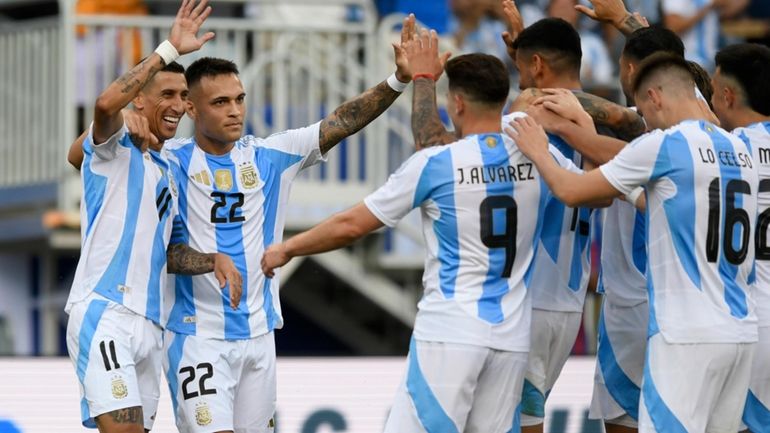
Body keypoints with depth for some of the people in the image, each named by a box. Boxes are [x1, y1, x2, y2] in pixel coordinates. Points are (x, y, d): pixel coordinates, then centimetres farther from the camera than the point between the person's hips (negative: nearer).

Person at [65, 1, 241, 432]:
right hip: (104, 312, -8)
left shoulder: (168, 174, 24)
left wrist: (214, 260, 5)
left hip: (150, 324, 8)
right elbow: (106, 104, -22)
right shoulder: (116, 150, 1)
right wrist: (169, 50, -20)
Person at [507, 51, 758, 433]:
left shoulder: (664, 145, -8)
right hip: (741, 331, 7)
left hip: (687, 333, -7)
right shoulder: (739, 151, 13)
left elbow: (571, 191, -2)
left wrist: (537, 153, 17)